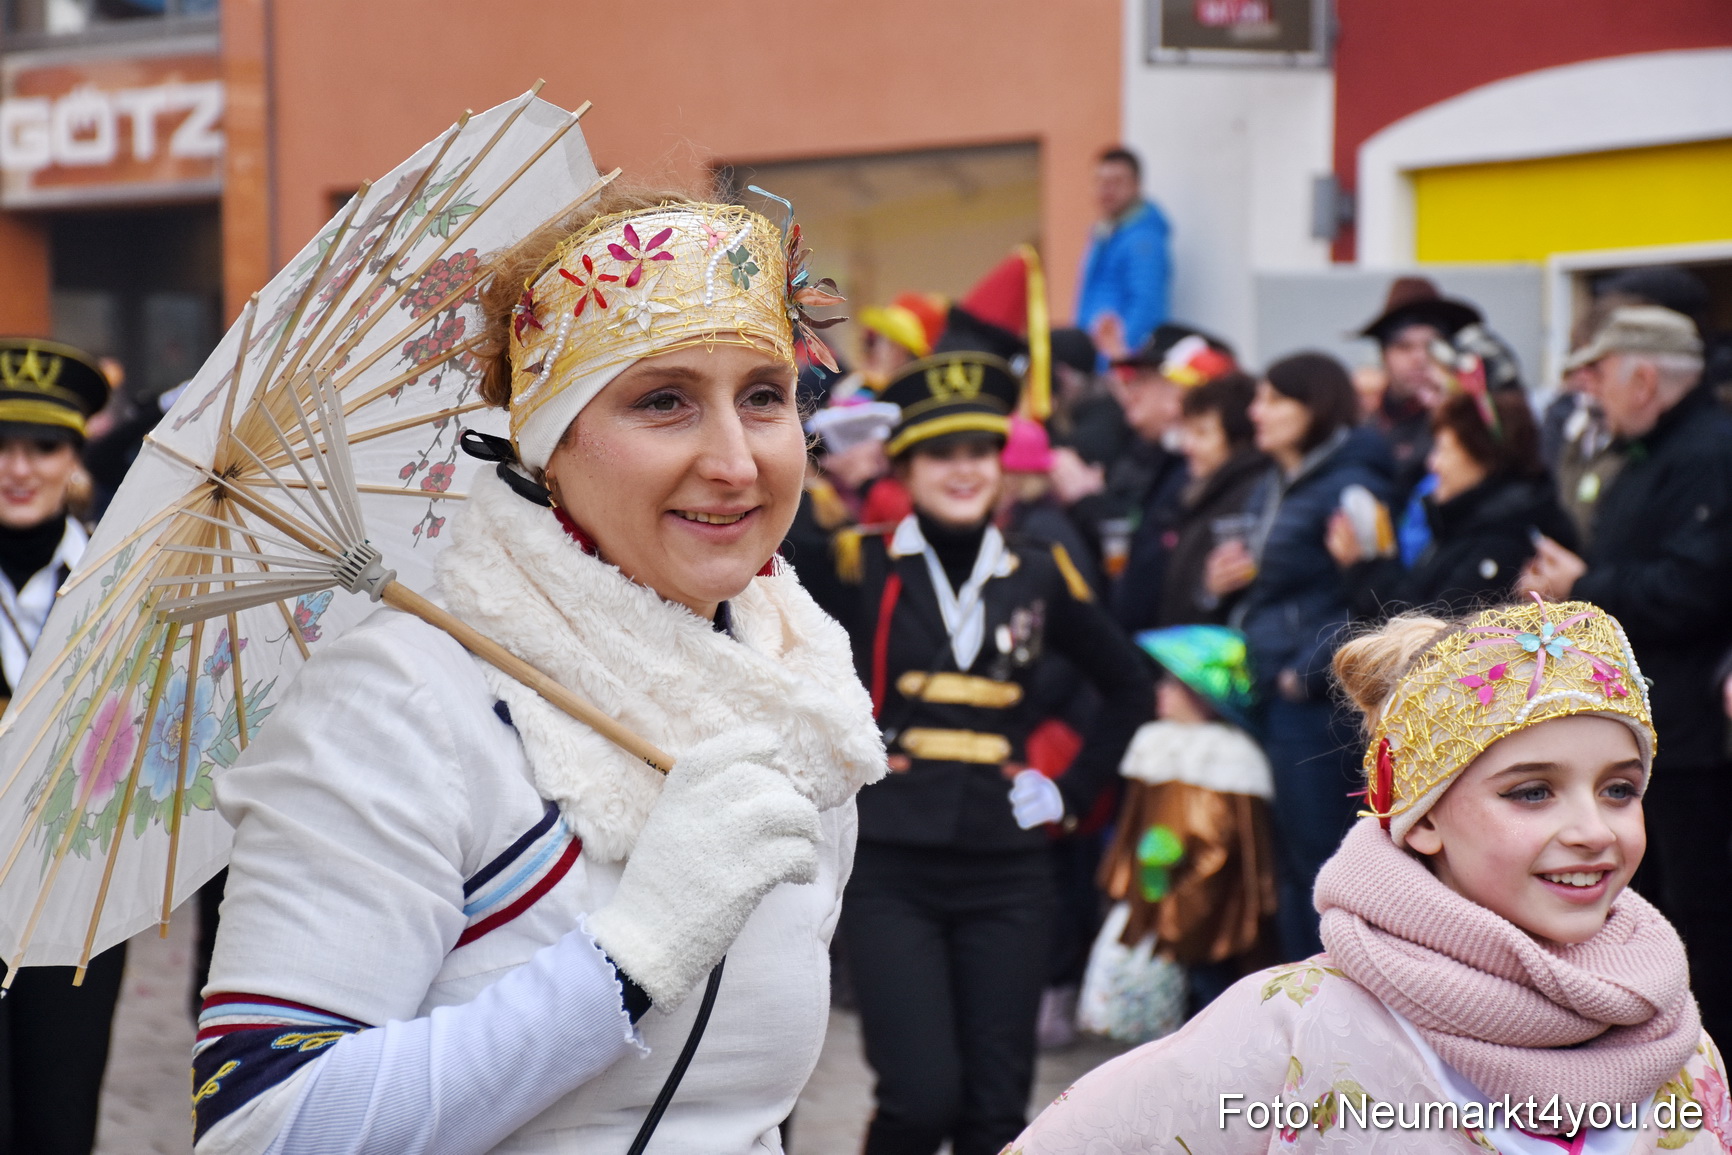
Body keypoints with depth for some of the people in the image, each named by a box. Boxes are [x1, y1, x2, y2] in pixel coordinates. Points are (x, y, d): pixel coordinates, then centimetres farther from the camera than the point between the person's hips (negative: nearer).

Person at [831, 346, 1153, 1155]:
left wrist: (1074, 792, 14)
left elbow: (1128, 685, 21)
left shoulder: (1039, 576, 9)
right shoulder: (863, 568, 0)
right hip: (889, 868, -3)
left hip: (1005, 872, 3)